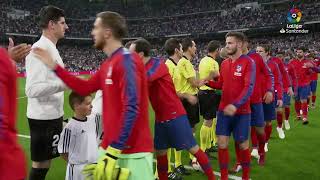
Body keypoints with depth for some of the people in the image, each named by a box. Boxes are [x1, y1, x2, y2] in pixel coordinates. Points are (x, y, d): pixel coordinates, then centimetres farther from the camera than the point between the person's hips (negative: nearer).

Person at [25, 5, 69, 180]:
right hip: (44, 117, -9)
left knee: (45, 160, 17)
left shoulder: (50, 48, 12)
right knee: (41, 162, 2)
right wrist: (64, 84, -27)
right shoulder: (40, 49, -18)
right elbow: (32, 89, -25)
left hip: (52, 115, 9)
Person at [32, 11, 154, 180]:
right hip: (111, 146, 9)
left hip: (132, 151, -9)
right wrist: (54, 66, 18)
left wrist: (114, 150, -24)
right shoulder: (109, 64, 13)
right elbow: (85, 87, 20)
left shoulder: (126, 60, -17)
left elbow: (131, 108, -24)